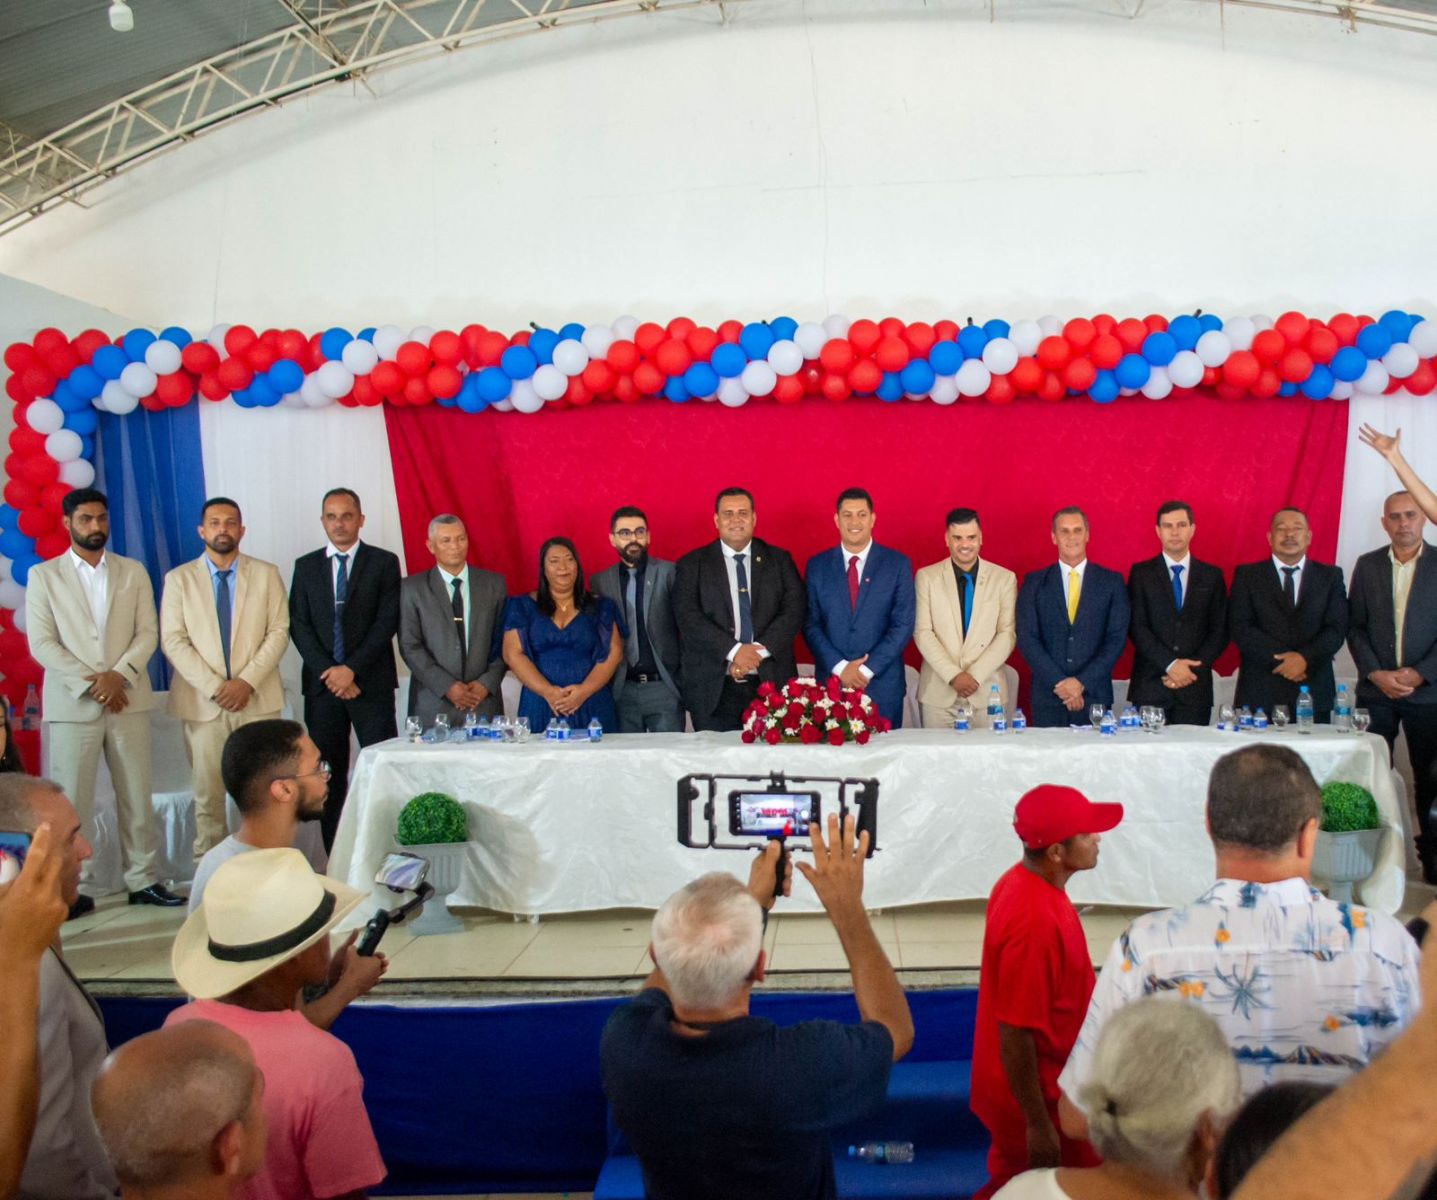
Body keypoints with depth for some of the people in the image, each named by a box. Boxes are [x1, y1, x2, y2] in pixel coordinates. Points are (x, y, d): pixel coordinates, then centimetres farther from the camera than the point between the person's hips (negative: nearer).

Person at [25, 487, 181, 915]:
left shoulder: (133, 572, 11)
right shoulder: (43, 576, 6)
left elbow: (148, 633, 5)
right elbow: (41, 643, -2)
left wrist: (119, 675, -12)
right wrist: (90, 684, -12)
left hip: (128, 700, 2)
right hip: (72, 704, -1)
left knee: (137, 796, 4)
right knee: (72, 800, 0)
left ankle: (144, 880, 11)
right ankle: (75, 889, 8)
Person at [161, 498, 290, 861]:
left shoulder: (267, 574, 8)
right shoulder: (179, 579, 6)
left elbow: (279, 632, 2)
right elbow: (173, 641, -1)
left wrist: (247, 681, -11)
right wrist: (214, 687, -12)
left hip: (258, 699, 0)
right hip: (203, 702, 0)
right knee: (208, 796, 3)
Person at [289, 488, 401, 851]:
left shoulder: (384, 562, 3)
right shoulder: (306, 566, 11)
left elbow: (387, 622, -5)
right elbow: (298, 625, 4)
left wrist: (352, 668, -12)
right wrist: (329, 671, -8)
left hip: (371, 684, -2)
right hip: (322, 685, 3)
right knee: (329, 777, 5)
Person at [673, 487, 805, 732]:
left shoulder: (780, 560, 12)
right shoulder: (692, 565, 7)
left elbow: (794, 611, 2)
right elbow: (688, 618, -5)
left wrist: (759, 650, -12)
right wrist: (734, 650, -16)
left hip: (771, 684, 1)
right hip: (714, 690, -1)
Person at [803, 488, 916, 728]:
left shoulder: (898, 564, 1)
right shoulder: (817, 566, 6)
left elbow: (903, 625, -4)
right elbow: (811, 625, 2)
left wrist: (867, 669, -11)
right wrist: (840, 667, -10)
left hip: (883, 684, -1)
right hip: (831, 682, 1)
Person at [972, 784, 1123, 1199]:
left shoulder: (1024, 881, -2)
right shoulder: (1033, 921, -32)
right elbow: (1015, 1032, -27)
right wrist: (1037, 1125, -19)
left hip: (1041, 1084, 9)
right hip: (1035, 1098, -9)